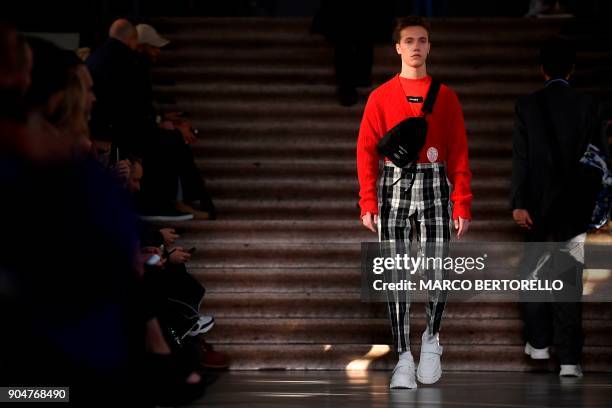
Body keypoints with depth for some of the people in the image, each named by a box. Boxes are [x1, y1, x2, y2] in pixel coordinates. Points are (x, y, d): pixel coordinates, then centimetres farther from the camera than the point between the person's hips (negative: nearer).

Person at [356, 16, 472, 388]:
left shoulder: (445, 96, 8)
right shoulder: (381, 97, 7)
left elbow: (459, 152, 5)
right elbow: (367, 149, 4)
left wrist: (463, 204, -1)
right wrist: (368, 202, -4)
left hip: (433, 186, 0)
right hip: (393, 187, 0)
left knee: (437, 271, -6)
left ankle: (432, 340, 20)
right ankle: (404, 356, 2)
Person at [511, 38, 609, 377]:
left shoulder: (527, 106, -5)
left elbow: (520, 158, -8)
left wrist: (518, 203, -7)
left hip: (538, 206, 0)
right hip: (576, 206, 0)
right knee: (570, 279, 0)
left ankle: (539, 343, 24)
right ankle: (569, 358, -4)